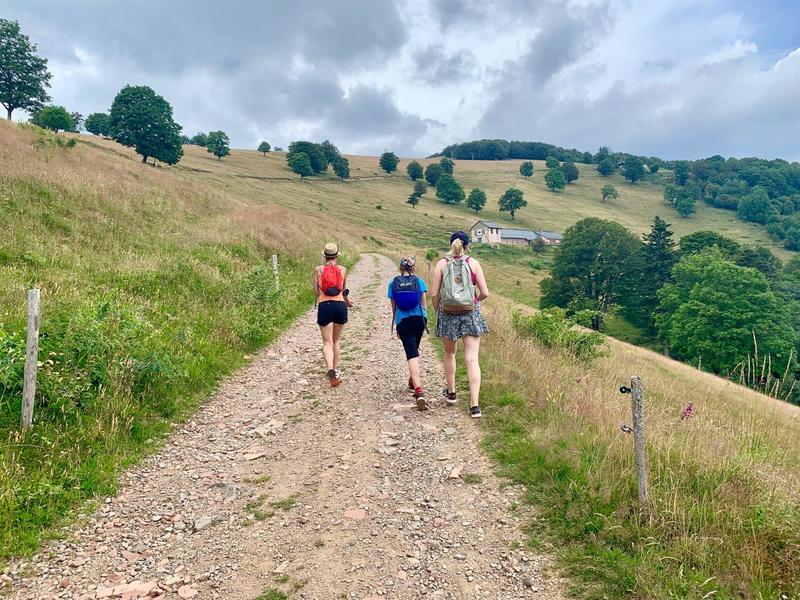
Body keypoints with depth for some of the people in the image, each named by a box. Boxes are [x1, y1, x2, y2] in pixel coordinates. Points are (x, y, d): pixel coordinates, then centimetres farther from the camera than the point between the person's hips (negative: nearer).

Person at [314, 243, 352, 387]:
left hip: (324, 306, -1)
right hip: (340, 306, 1)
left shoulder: (318, 270, 4)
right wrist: (347, 300, 34)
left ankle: (330, 369, -24)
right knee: (336, 340, 18)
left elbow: (316, 292, 3)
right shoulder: (342, 270, 6)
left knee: (327, 342, -1)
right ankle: (335, 371, 24)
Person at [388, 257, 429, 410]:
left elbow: (393, 307, 9)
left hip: (403, 321, -1)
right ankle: (413, 380, 41)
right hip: (419, 318, 2)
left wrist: (395, 324, 19)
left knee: (412, 354, -7)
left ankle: (418, 390, -23)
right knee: (414, 350, 24)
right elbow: (424, 303, 6)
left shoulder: (393, 283, 6)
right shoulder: (419, 281, 5)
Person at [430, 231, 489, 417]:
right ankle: (475, 405, -7)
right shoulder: (473, 263, -1)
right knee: (472, 359, -2)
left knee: (449, 354, 22)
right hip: (471, 314, 0)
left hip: (448, 314, 1)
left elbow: (434, 294, -5)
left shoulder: (442, 264, -2)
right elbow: (484, 293, -3)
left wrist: (438, 311, 12)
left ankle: (451, 393, 36)